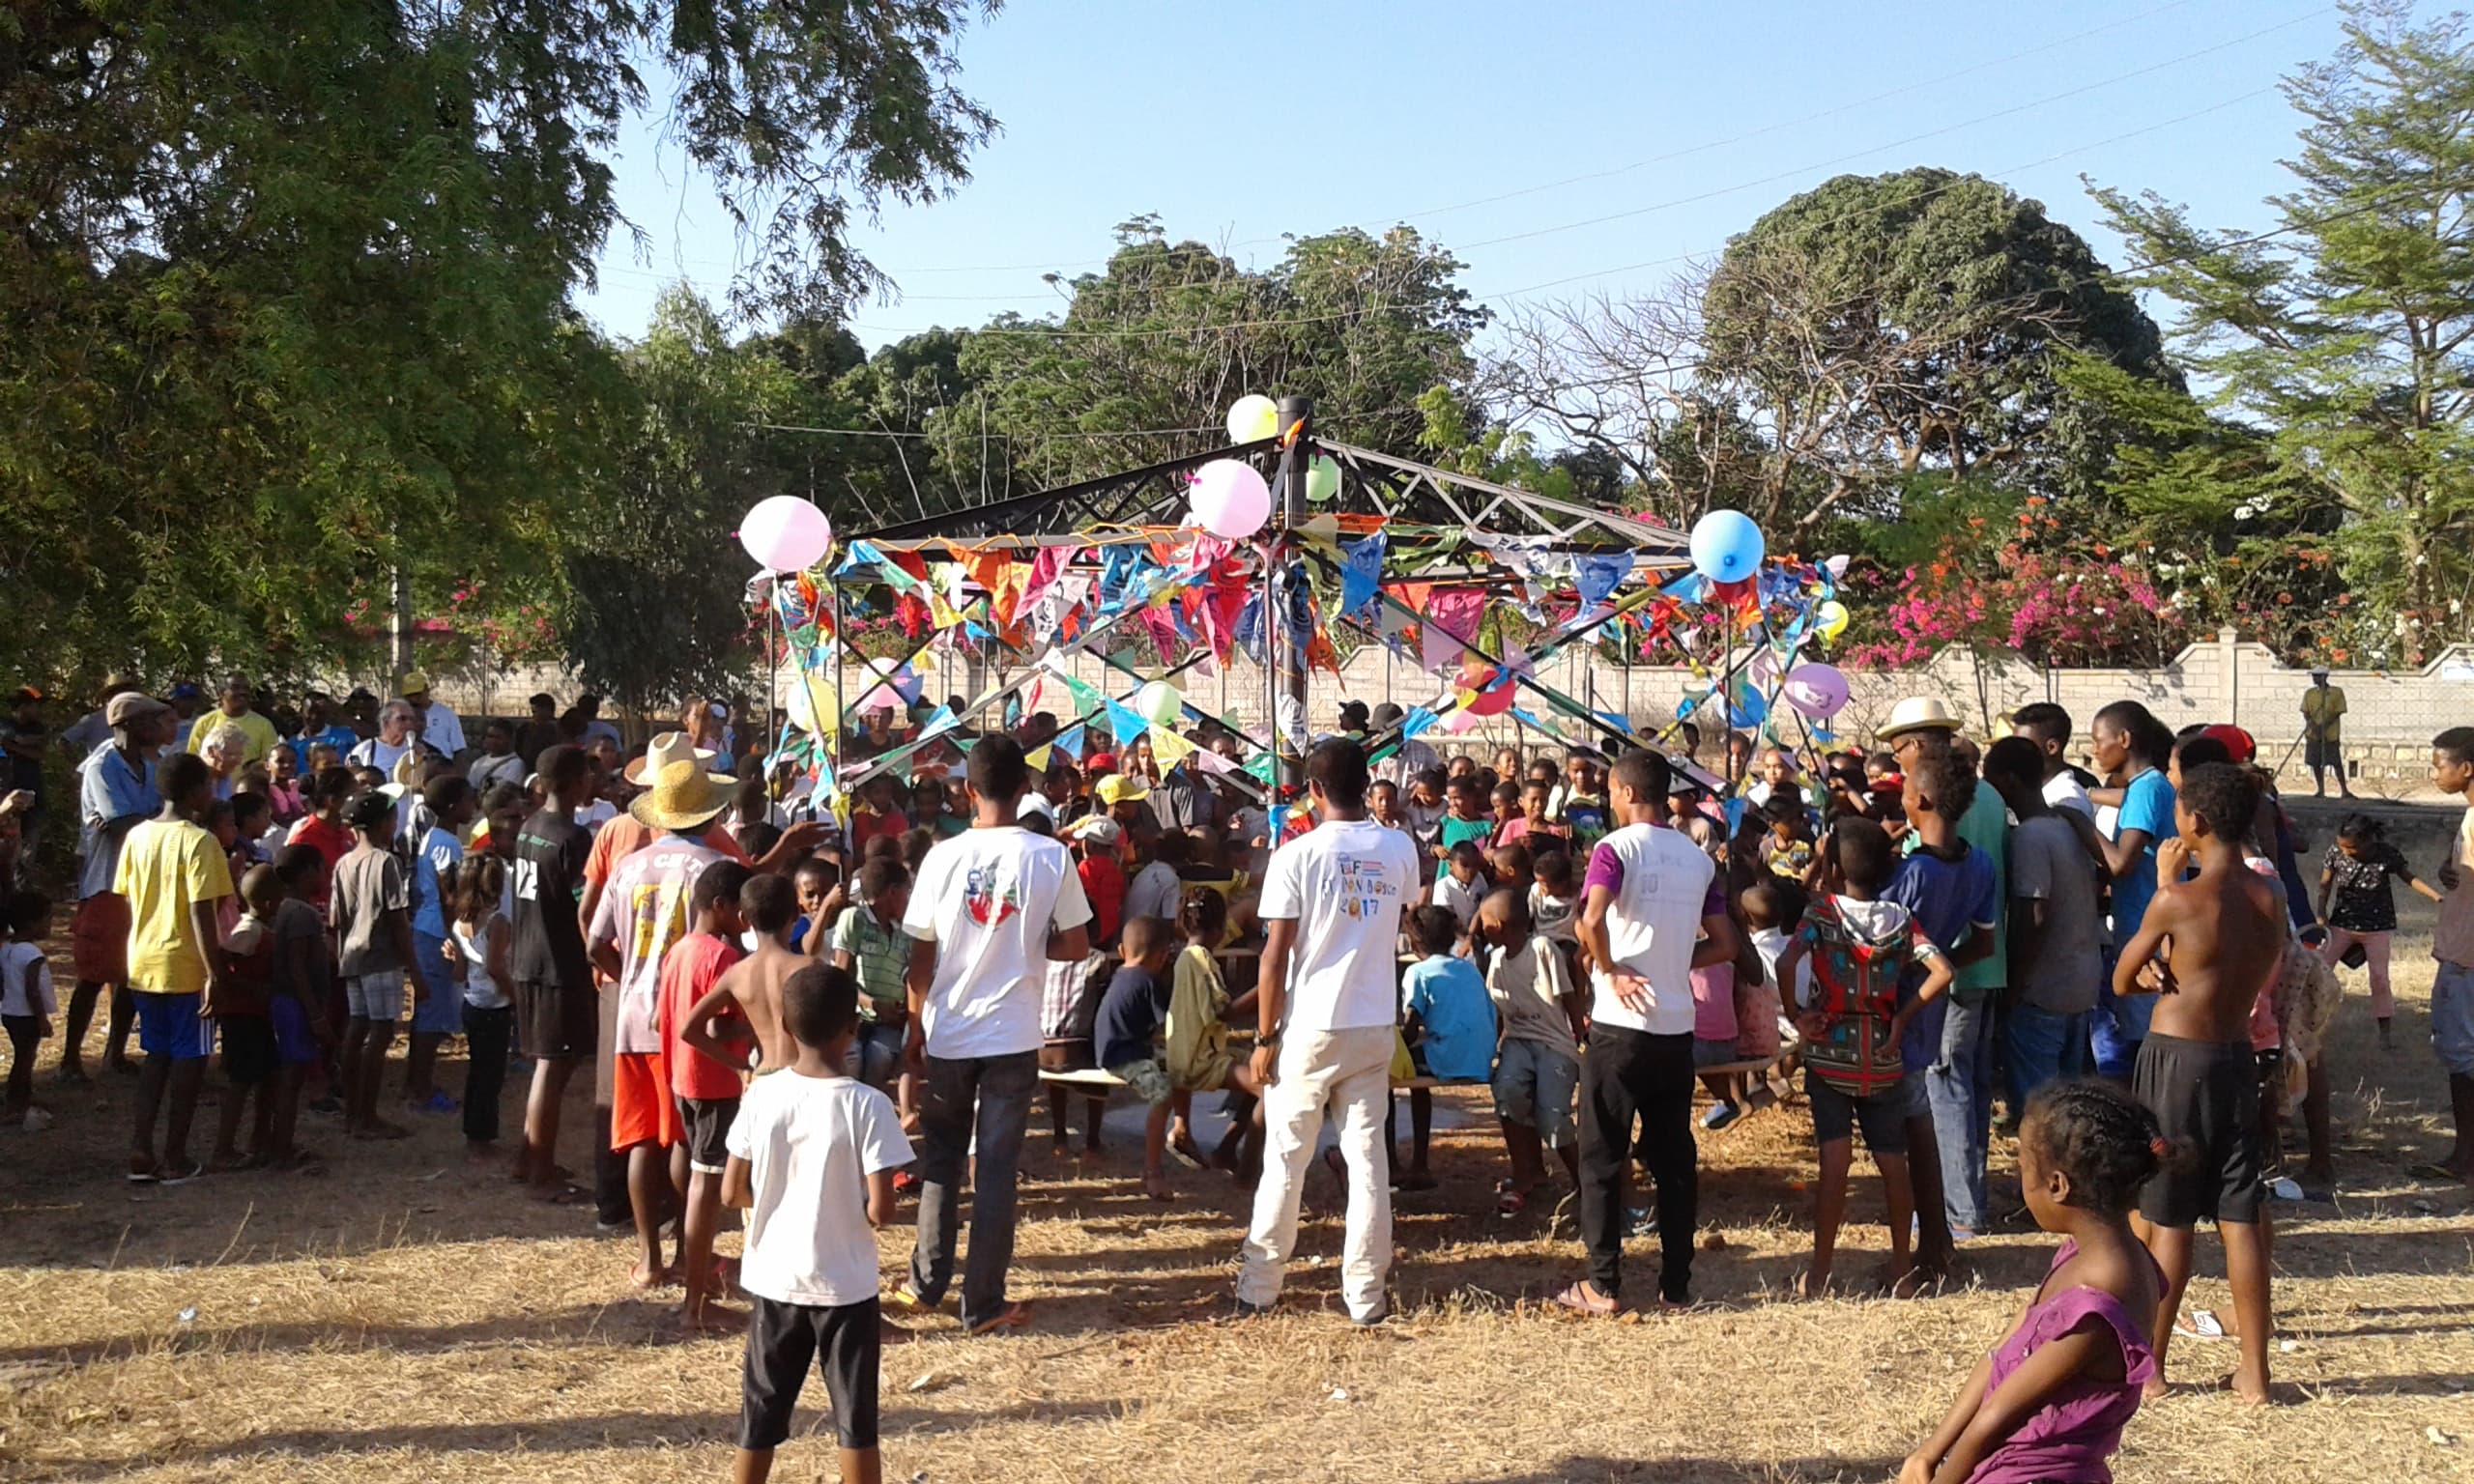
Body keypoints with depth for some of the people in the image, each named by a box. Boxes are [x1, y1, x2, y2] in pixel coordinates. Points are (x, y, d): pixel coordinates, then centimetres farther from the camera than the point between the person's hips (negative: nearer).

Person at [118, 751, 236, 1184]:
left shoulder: (137, 836, 6)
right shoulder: (198, 841, -15)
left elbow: (129, 900, 11)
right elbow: (201, 912, -19)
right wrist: (213, 973, -18)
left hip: (143, 964, 7)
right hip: (185, 967, -7)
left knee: (157, 1056, 16)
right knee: (188, 1060, 4)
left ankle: (142, 1153, 11)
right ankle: (175, 1160, 7)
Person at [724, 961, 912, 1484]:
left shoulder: (761, 1095, -7)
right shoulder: (867, 1105, -16)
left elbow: (732, 1192, -2)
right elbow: (880, 1210, -18)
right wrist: (852, 1208, 4)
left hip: (773, 1281, 3)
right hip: (845, 1286, -3)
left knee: (760, 1415, 14)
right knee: (855, 1420, 8)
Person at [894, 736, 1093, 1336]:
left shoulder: (944, 856, -7)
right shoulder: (1050, 858, -9)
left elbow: (922, 955, -2)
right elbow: (1075, 947, -4)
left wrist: (914, 1030, 8)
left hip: (946, 1035, 1)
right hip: (1013, 1037, -1)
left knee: (940, 1161, 17)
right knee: (996, 1169, 5)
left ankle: (928, 1283, 25)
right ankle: (983, 1303, 8)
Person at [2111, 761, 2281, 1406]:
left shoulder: (2179, 901, -17)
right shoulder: (2271, 898, 2)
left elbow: (2122, 982, -3)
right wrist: (2176, 972, -1)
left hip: (2175, 1062, -5)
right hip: (2237, 1061, 5)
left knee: (2166, 1222, 3)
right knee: (2241, 1220, 9)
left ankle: (2149, 1366, 11)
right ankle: (2254, 1372, 14)